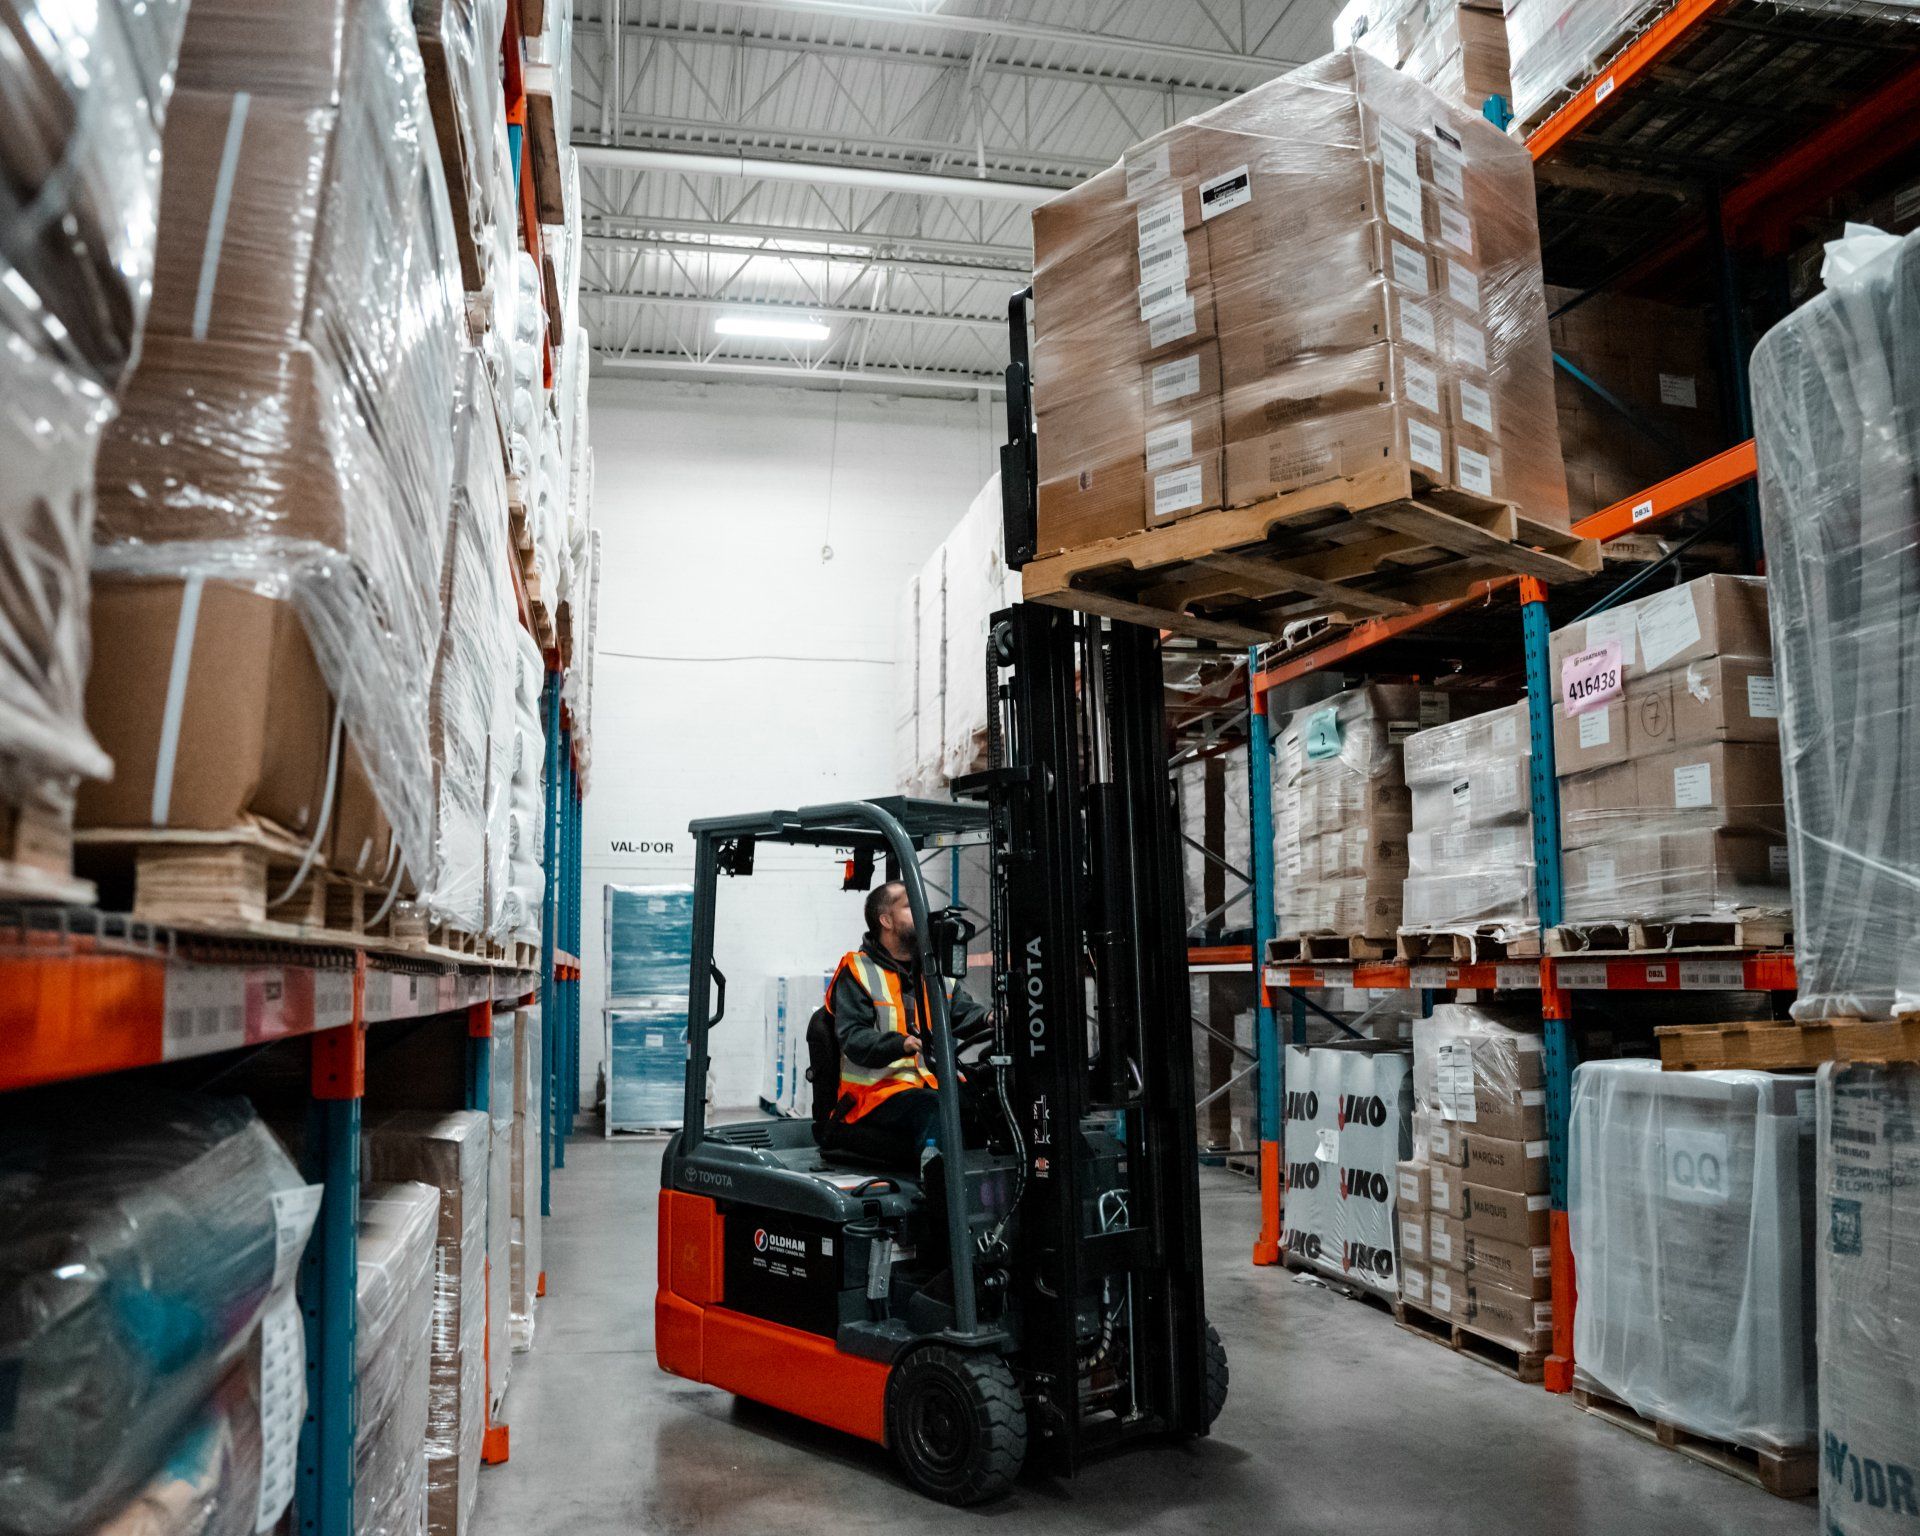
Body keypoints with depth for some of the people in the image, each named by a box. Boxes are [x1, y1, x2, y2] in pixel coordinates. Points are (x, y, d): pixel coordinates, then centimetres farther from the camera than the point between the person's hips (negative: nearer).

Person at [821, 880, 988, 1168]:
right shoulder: (857, 972, 0)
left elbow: (963, 1011, 12)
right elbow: (852, 1037, -12)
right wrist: (901, 1044, -30)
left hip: (935, 1085, 6)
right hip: (880, 1090, -6)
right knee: (934, 1110, -34)